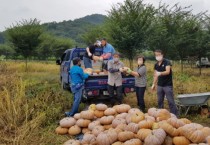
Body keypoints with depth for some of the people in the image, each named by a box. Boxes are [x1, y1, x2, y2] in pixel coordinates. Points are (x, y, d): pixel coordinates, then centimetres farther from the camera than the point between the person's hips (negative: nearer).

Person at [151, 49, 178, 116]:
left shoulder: (167, 62, -10)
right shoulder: (156, 65, 9)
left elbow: (168, 72, -25)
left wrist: (160, 73, -43)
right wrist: (154, 84, 14)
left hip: (168, 85, -6)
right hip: (159, 85, 6)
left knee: (171, 101, -4)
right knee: (159, 101, 11)